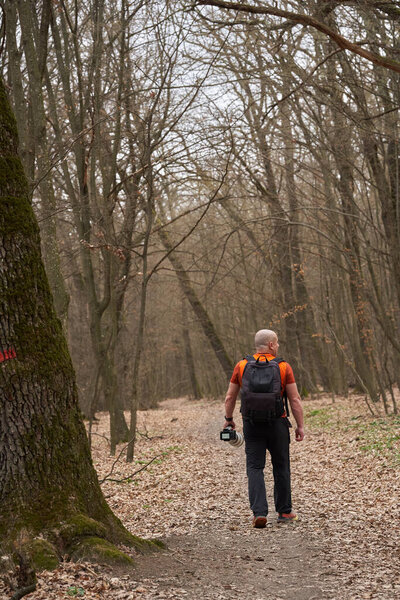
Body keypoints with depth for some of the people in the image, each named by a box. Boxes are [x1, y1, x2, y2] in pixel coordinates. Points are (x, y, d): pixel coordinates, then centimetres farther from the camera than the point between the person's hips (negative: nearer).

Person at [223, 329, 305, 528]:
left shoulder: (241, 366, 1)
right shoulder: (284, 367, -3)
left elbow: (230, 397, 5)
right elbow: (295, 399, -4)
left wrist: (228, 419, 19)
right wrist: (300, 426, 2)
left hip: (251, 424, 1)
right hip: (277, 424, -1)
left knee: (255, 468, 2)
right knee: (281, 467, 12)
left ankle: (259, 512, -10)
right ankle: (284, 512, 20)